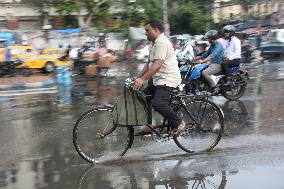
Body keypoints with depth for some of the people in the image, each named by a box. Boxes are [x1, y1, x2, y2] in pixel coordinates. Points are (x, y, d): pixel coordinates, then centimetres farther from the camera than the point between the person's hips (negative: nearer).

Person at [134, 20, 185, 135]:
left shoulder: (162, 42, -17)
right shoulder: (153, 43, 18)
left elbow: (157, 65, -28)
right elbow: (149, 64, 19)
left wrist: (142, 79, -32)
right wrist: (138, 78, 11)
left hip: (168, 79, -11)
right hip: (157, 79, 11)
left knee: (157, 103, -25)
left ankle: (178, 123, -8)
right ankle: (148, 126, 18)